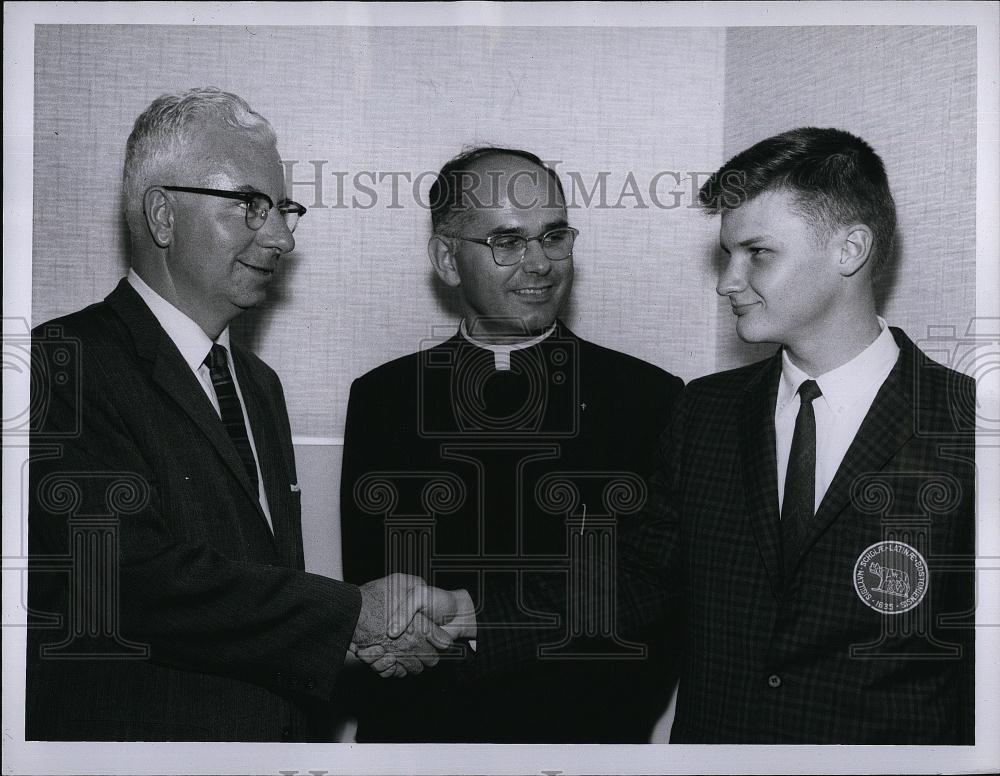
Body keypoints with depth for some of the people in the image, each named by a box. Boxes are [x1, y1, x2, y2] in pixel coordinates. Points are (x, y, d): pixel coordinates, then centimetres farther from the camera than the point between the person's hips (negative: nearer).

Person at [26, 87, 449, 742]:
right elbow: (129, 578, -25)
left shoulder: (260, 384, 12)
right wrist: (352, 614, -21)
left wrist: (364, 646, -5)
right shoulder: (67, 363, -15)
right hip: (134, 737, -7)